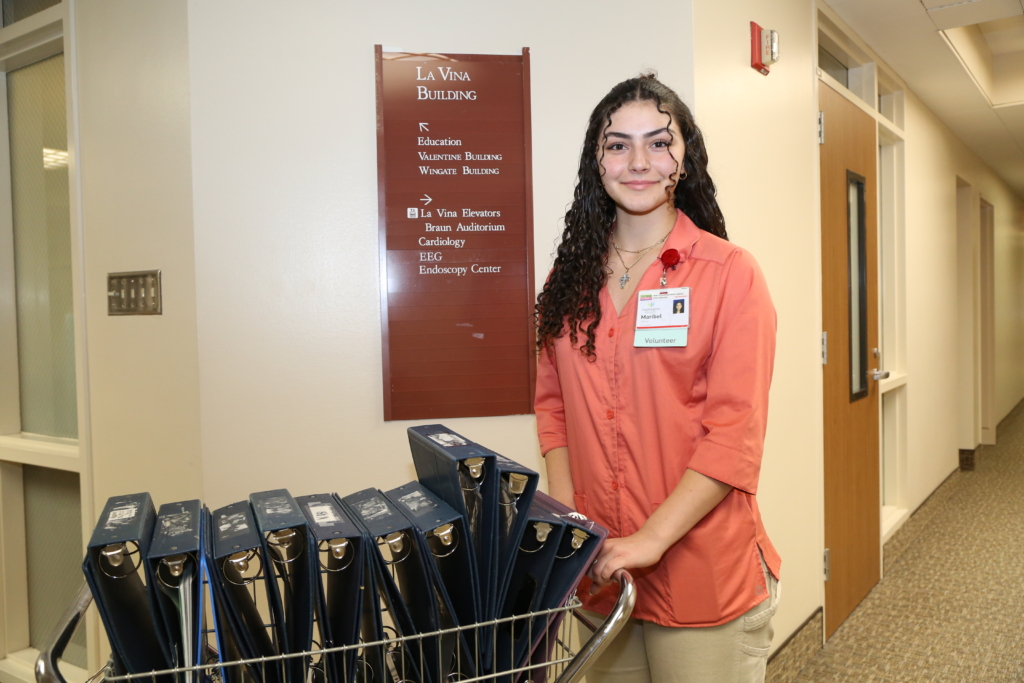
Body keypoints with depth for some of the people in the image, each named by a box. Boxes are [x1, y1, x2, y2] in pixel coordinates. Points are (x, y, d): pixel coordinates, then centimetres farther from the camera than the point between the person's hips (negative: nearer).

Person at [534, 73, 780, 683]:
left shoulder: (730, 273, -8)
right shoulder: (571, 277, 6)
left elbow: (734, 434, -13)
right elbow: (555, 403, 7)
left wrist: (651, 539, -19)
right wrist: (564, 516, -5)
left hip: (701, 577, -4)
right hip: (600, 574, 4)